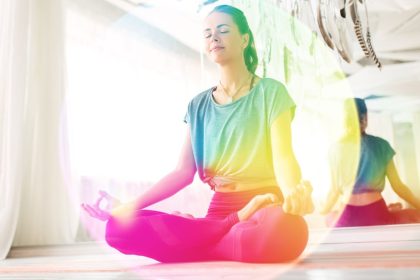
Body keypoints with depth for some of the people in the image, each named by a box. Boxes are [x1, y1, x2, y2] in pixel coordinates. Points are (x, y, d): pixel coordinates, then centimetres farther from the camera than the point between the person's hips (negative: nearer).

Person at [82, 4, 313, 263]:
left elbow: (283, 156, -13)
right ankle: (236, 224, -11)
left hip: (266, 209, -3)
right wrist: (129, 206, -2)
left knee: (284, 229, -42)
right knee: (121, 227, -17)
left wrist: (294, 194, -36)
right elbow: (184, 172, 8)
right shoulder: (198, 106, 13)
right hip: (219, 210, 3)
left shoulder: (270, 92, 0)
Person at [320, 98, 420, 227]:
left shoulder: (337, 148, -2)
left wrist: (325, 209, 21)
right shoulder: (381, 145, -3)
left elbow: (335, 190, 2)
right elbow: (398, 187, 2)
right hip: (376, 216, 0)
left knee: (330, 217, 36)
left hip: (348, 219, 1)